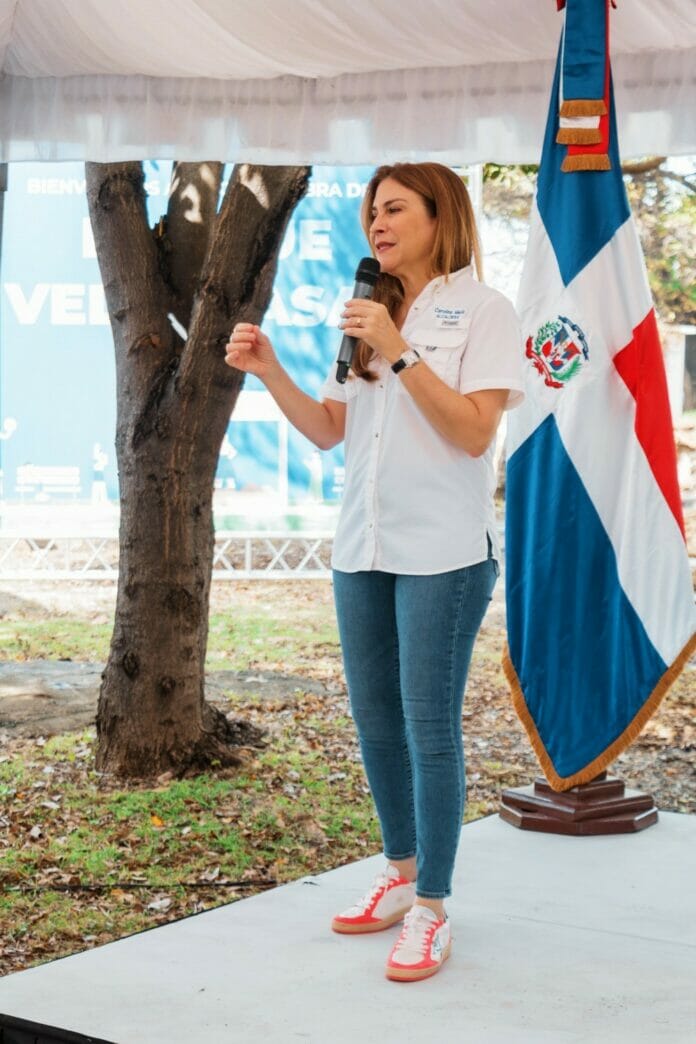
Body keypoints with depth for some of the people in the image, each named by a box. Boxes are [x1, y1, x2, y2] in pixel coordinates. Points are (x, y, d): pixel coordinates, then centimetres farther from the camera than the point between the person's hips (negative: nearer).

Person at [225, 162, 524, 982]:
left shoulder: (482, 311, -4)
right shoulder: (371, 315, 15)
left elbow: (474, 432, -14)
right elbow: (329, 431, 12)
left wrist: (400, 353, -21)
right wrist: (270, 373, -2)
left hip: (442, 552, -6)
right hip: (361, 547, 7)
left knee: (429, 724, -5)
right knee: (374, 718, 12)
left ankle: (431, 909, 4)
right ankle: (401, 875, 27)